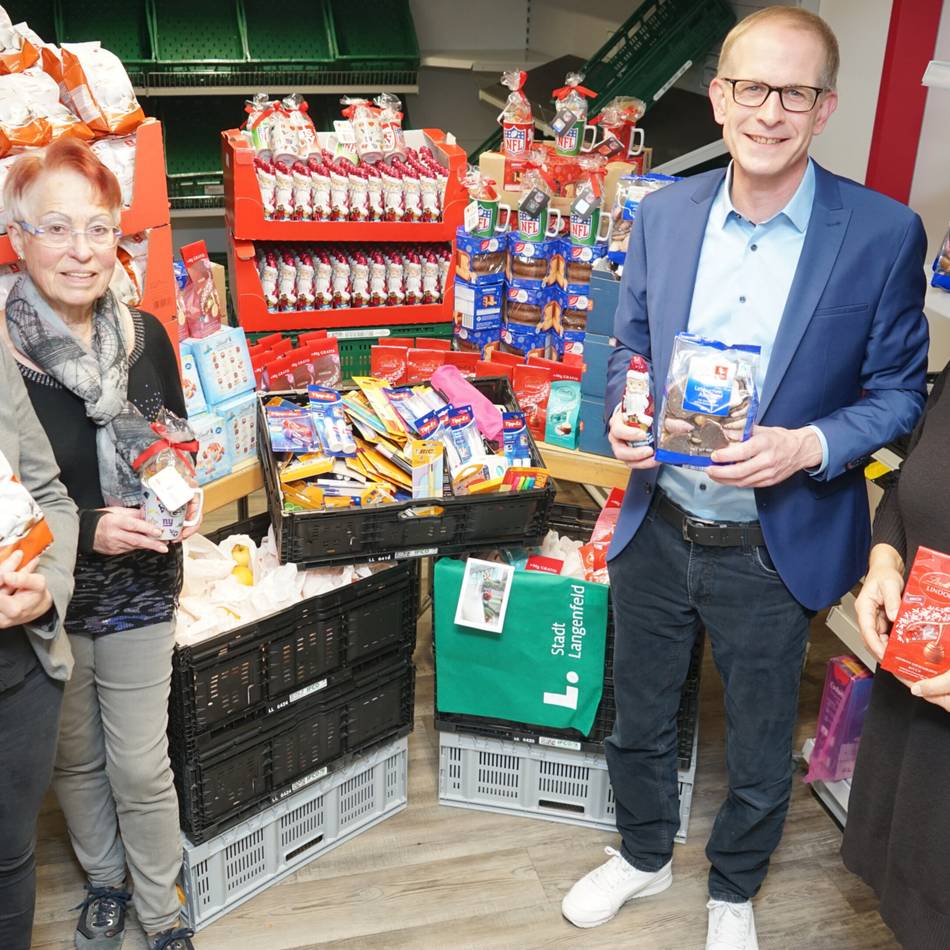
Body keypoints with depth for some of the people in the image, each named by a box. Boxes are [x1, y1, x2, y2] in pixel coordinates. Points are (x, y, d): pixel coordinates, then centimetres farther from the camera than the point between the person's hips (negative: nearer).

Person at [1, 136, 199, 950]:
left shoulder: (145, 336, -5)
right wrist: (83, 528, -23)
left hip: (140, 589, 2)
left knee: (142, 768, 11)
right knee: (74, 759, 20)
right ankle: (104, 882, 46)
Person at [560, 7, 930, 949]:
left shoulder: (883, 233, -12)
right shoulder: (662, 214, -2)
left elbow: (897, 392, -5)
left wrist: (808, 447, -23)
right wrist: (623, 415, -12)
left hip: (772, 549, -2)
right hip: (655, 533, 3)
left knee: (759, 754, 18)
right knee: (638, 721, 22)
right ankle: (643, 855, 51)